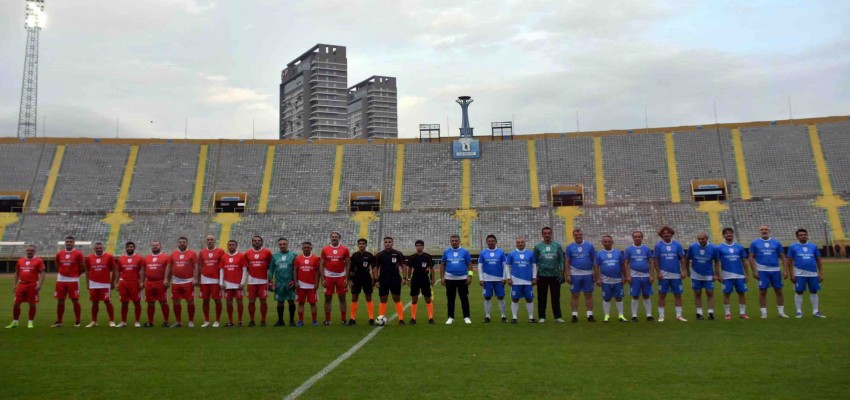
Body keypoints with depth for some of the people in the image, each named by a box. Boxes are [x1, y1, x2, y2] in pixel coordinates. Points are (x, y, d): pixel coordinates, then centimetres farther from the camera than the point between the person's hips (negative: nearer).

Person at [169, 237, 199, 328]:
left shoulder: (192, 253, -2)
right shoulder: (173, 254, 10)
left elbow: (196, 267, -5)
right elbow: (169, 267, 15)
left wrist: (195, 279, -13)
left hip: (188, 281, -4)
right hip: (176, 282, 4)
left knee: (190, 301, -1)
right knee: (175, 302, 7)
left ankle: (191, 321, 10)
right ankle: (178, 321, 19)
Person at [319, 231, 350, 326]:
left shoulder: (344, 249, 0)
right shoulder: (325, 249, 2)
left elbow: (348, 264, 3)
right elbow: (321, 265, 4)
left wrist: (347, 278, -4)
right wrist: (322, 279, -3)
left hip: (341, 277, 0)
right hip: (328, 277, 1)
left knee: (342, 298, 4)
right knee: (327, 299, 5)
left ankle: (343, 320, 10)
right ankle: (327, 320, 13)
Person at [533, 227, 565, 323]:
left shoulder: (557, 245, 5)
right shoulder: (538, 246, 3)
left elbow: (561, 260, 6)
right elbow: (535, 261, 6)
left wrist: (561, 273, -1)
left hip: (555, 275, 1)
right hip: (542, 275, 0)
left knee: (556, 297, 5)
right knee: (542, 297, 4)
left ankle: (558, 316, 12)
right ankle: (541, 317, 11)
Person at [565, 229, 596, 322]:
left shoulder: (589, 246, 3)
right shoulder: (570, 247, 2)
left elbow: (594, 261, 6)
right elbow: (567, 262, 3)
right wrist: (568, 275, -4)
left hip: (588, 274, 1)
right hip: (575, 275, -1)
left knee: (589, 295, 4)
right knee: (574, 295, 4)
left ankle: (590, 315, 10)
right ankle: (575, 315, 10)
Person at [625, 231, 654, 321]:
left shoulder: (647, 249, 5)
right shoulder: (629, 249, 3)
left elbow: (651, 263, 7)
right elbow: (626, 264, 3)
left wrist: (651, 275, -1)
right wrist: (628, 276, -4)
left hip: (646, 276, 1)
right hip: (634, 276, -1)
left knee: (646, 296, 6)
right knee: (635, 297, 3)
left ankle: (649, 315, 12)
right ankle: (634, 316, 9)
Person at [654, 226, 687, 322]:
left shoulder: (677, 245, 4)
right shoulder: (658, 245, 1)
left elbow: (682, 259, 5)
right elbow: (656, 260, 0)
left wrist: (683, 271, -2)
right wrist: (658, 272, -7)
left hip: (676, 274, 2)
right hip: (663, 274, -1)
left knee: (678, 294, 6)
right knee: (662, 295, 2)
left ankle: (679, 315, 16)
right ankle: (661, 315, 9)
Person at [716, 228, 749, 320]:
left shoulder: (739, 247, 8)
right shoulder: (719, 248, 1)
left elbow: (744, 261, 11)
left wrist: (746, 274, 7)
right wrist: (718, 275, -5)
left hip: (740, 275, 2)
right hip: (727, 275, -2)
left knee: (742, 293, 5)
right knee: (726, 294, 2)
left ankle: (743, 313, 15)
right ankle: (727, 313, 11)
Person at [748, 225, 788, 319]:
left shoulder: (776, 243, 7)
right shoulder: (754, 243, 3)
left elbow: (782, 257, 8)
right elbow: (751, 257, 2)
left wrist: (785, 270, 0)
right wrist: (754, 271, -5)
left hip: (776, 270, 2)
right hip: (762, 271, -2)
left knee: (779, 291, 6)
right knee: (762, 292, 1)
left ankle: (781, 312, 17)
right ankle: (764, 313, 8)